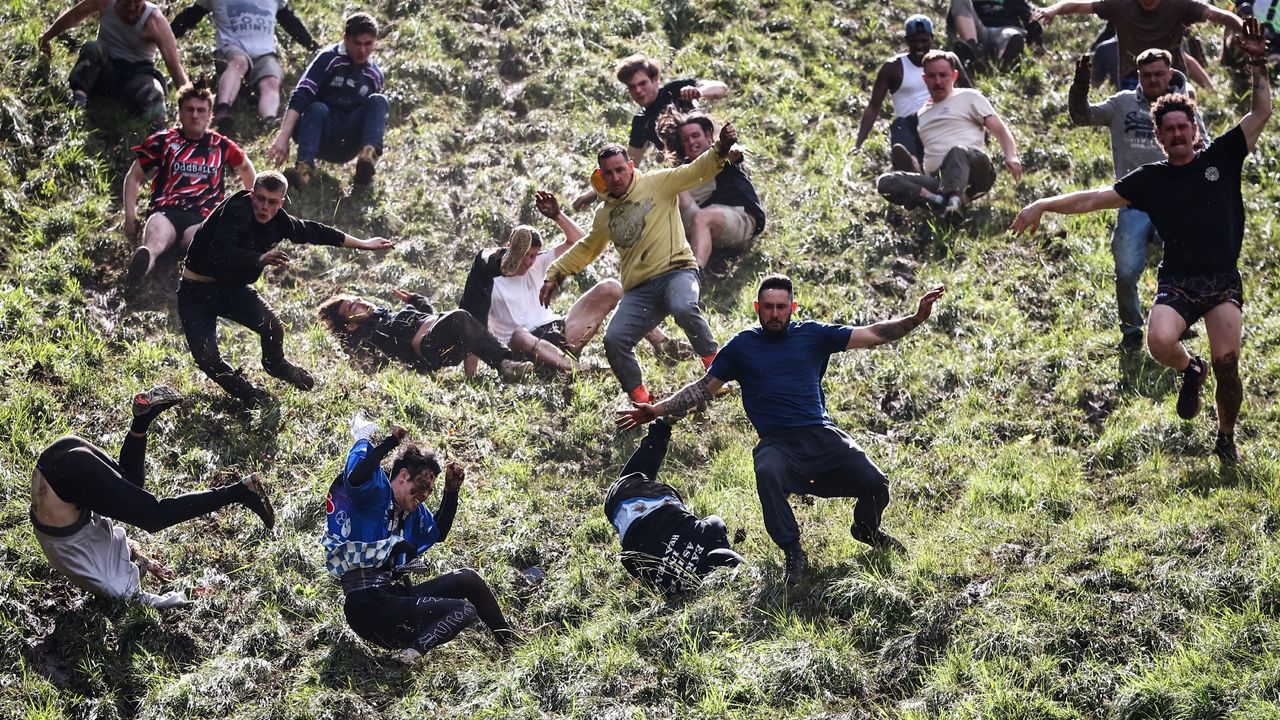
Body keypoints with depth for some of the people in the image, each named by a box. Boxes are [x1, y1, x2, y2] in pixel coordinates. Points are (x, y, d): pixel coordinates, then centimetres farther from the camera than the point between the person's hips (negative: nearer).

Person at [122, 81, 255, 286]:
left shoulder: (221, 146, 19)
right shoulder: (163, 142, 16)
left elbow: (245, 167, 40)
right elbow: (134, 177, 21)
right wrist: (130, 217, 11)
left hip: (201, 217, 1)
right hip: (165, 211, -1)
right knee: (153, 243, -40)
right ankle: (141, 263, -74)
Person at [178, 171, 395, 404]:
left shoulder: (277, 220, -4)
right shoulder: (237, 212, -27)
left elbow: (313, 231, 10)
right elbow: (220, 254, -41)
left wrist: (363, 244, 17)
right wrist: (260, 259, -50)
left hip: (231, 288, 6)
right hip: (197, 292, -6)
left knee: (273, 328, -17)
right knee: (206, 357, -20)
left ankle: (275, 364, 19)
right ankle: (246, 393, 9)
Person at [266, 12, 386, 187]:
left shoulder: (374, 75, 10)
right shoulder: (329, 58, -4)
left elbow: (378, 115, 23)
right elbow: (299, 97, -16)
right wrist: (283, 137, -29)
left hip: (346, 146, 3)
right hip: (320, 136, -3)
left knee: (378, 101, -19)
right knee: (317, 108, -34)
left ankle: (369, 155, -46)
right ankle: (303, 168, -55)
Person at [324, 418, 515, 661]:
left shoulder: (412, 512, 20)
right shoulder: (375, 492, -7)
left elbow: (438, 532, 36)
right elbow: (356, 477, -31)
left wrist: (451, 492, 20)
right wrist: (390, 442, -17)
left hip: (397, 596, 10)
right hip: (371, 607, -10)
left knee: (468, 579, 11)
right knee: (465, 611, -17)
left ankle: (509, 641, 9)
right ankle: (414, 650, -33)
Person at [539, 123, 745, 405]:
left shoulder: (657, 184, 6)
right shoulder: (604, 214, 21)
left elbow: (697, 171, -5)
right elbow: (586, 249, 37)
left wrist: (721, 149, -23)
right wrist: (554, 275, 32)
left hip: (676, 271, -5)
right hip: (638, 290, 5)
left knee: (684, 308, -37)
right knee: (614, 340, -16)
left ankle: (714, 363, -16)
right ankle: (641, 401, -4)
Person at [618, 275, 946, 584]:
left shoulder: (811, 334, 12)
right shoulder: (742, 346, 12)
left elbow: (872, 335, 10)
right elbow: (704, 388, 17)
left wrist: (916, 318, -1)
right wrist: (658, 410, 7)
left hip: (822, 434, 2)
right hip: (777, 442, -1)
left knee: (875, 484, -16)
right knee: (767, 474, -37)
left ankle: (866, 528, 22)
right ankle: (793, 553, -21)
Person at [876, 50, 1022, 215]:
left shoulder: (969, 97, 16)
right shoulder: (921, 114, 30)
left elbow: (1000, 129, 6)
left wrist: (1011, 157, -13)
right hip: (936, 180, 4)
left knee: (958, 151, -40)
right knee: (885, 182, -21)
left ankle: (954, 199, -64)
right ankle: (939, 199, -40)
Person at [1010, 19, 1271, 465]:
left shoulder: (1220, 158, 8)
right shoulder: (1149, 180, 8)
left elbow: (1261, 112, 5)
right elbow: (1095, 198, 7)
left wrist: (1257, 63, -3)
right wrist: (1044, 206, -1)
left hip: (1223, 281, 0)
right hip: (1176, 281, 0)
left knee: (1226, 363, -14)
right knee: (1160, 343, -27)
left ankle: (1226, 438, 12)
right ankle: (1190, 371, 10)